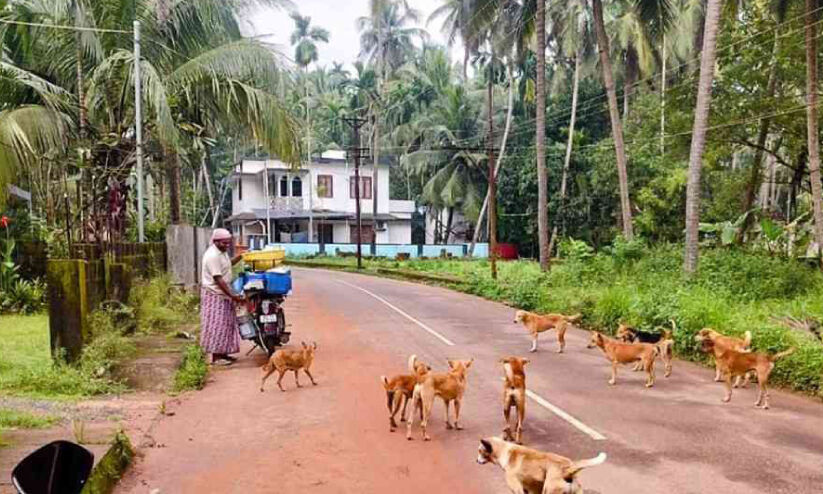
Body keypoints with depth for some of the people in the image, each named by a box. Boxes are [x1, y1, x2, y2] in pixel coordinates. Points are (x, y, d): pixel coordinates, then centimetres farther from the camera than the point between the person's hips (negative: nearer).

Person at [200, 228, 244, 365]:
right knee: (217, 325, -6)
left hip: (223, 294, 10)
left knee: (226, 324, 13)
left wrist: (240, 257, 11)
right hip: (214, 295, -10)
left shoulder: (222, 252, 9)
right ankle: (216, 357, -1)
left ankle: (222, 353, 21)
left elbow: (227, 264, 27)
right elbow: (218, 279, -25)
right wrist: (232, 296, -26)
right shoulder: (212, 256, -22)